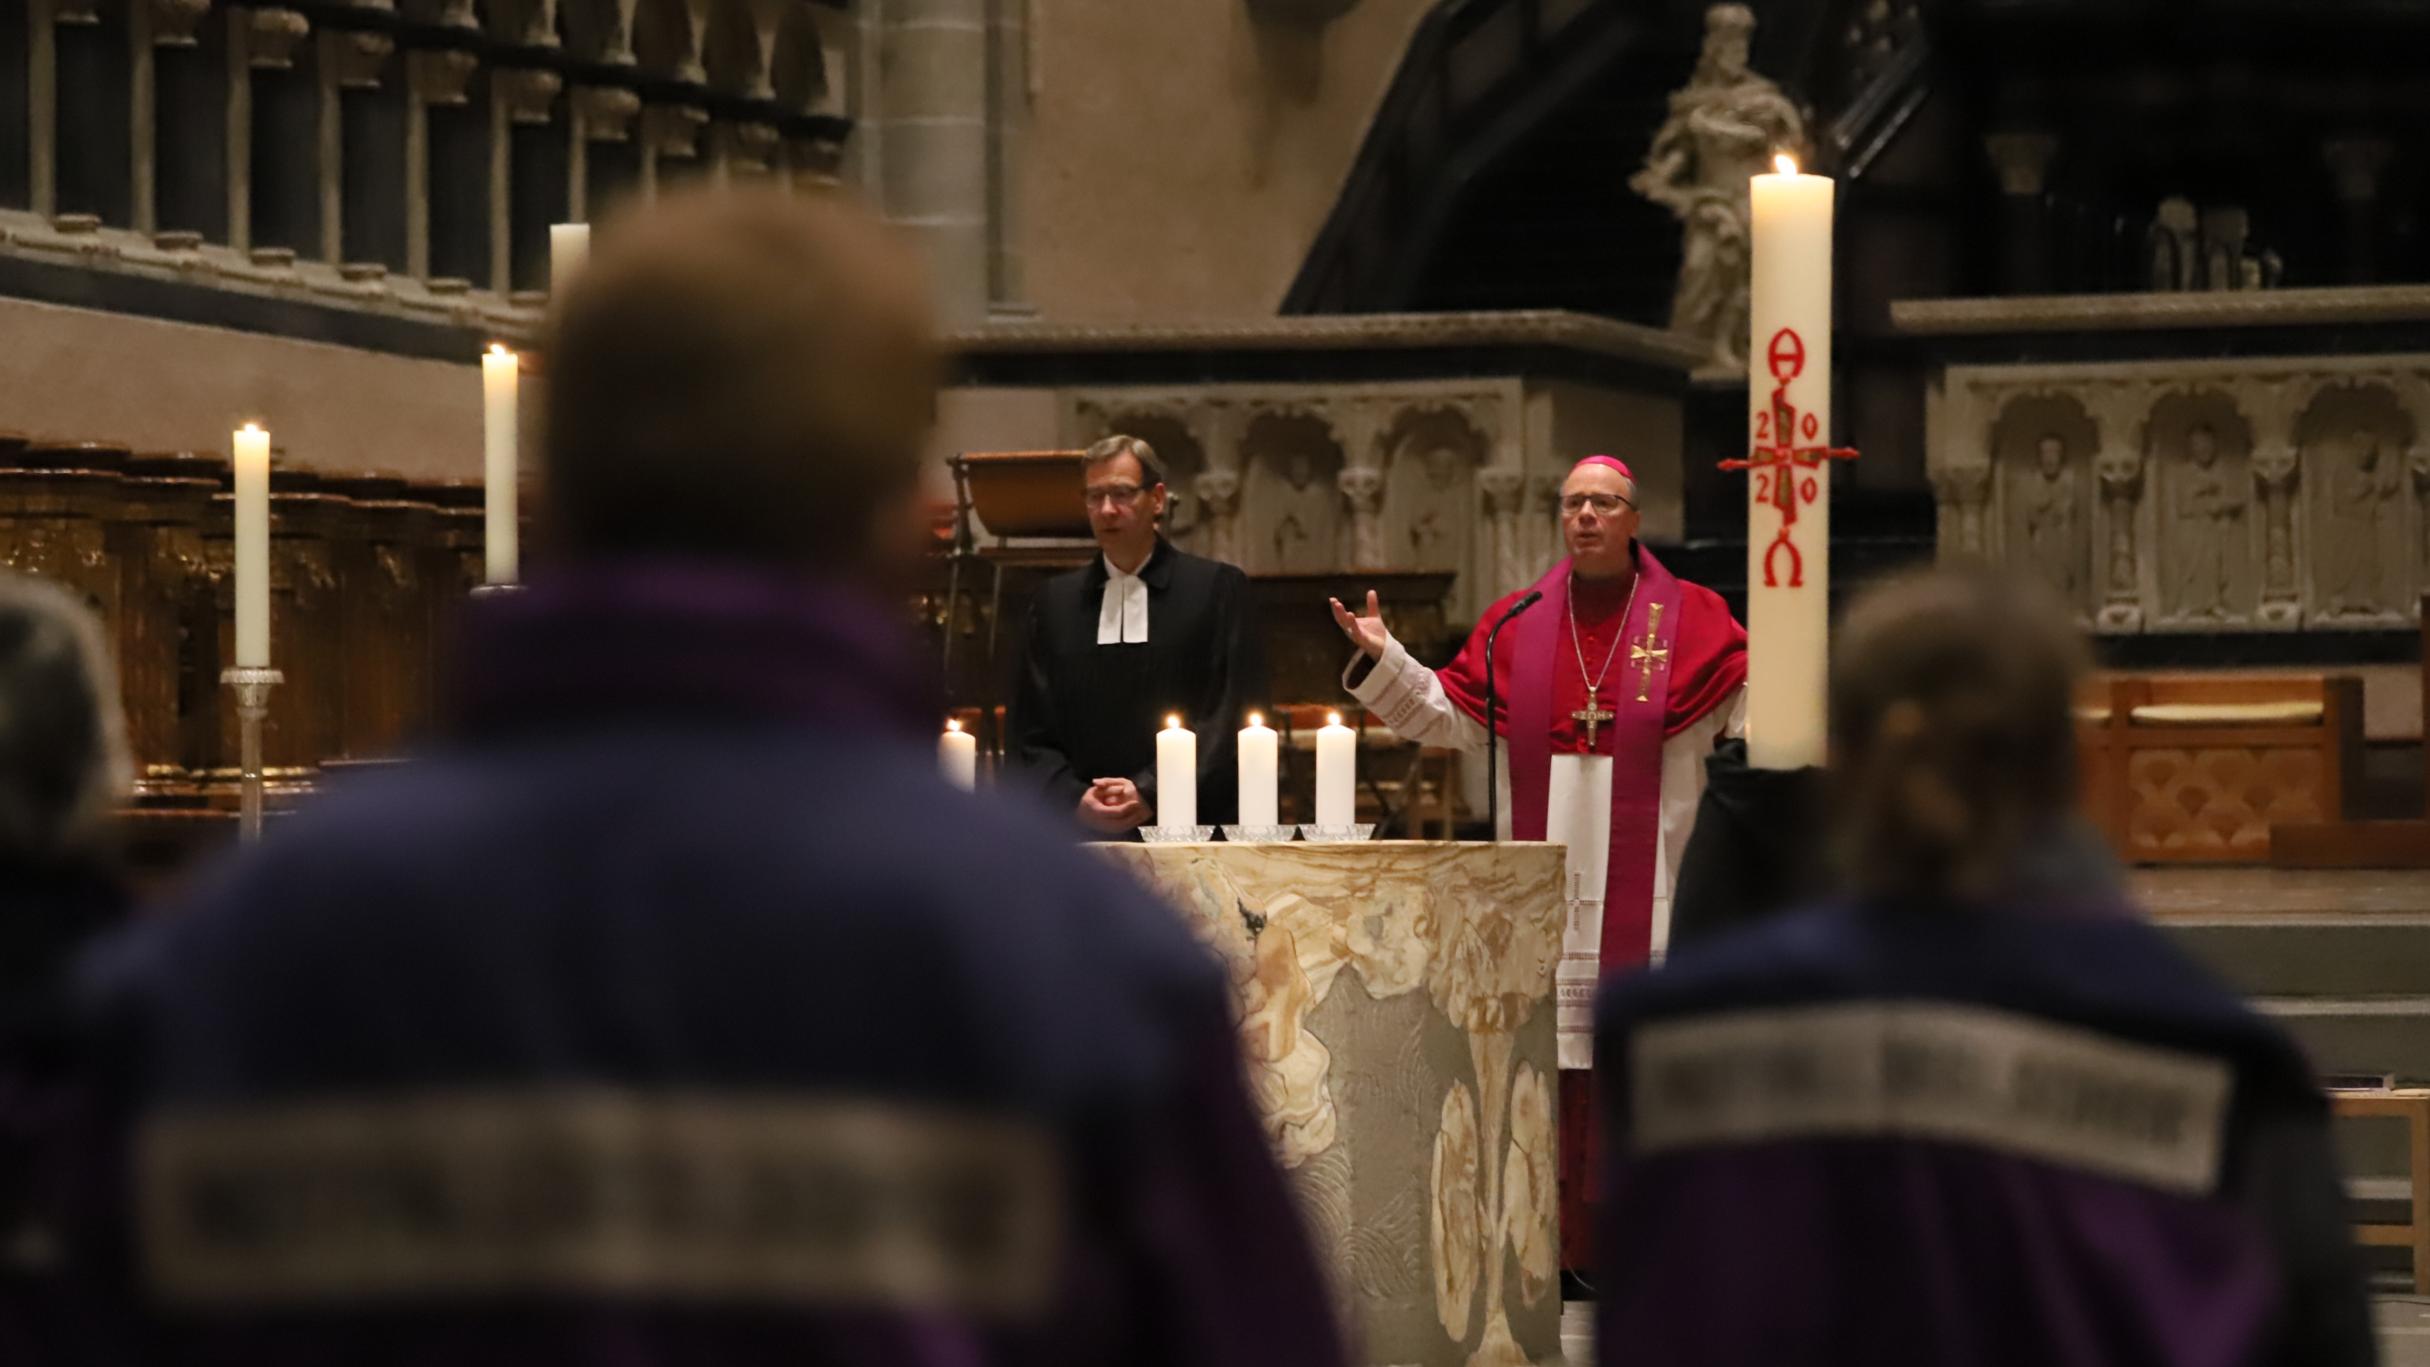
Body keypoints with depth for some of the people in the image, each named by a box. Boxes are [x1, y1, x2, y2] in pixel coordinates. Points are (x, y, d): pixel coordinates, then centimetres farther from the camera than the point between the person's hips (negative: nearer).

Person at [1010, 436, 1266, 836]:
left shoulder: (1218, 588, 6)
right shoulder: (1055, 601, 14)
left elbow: (1232, 717, 0)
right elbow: (1030, 735, 11)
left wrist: (1152, 792, -10)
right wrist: (1076, 800, -6)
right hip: (1082, 834, 2)